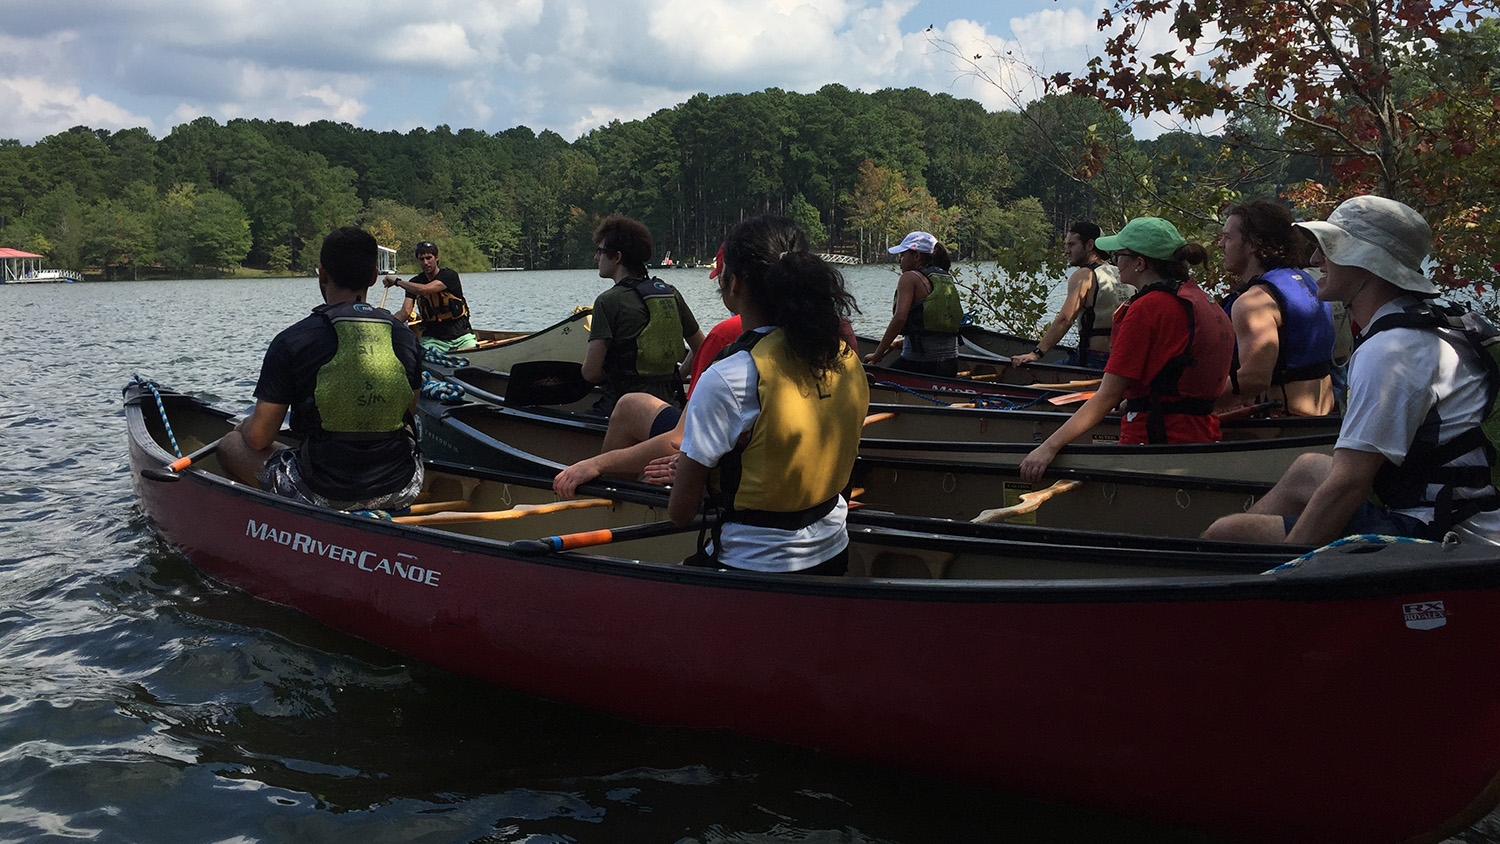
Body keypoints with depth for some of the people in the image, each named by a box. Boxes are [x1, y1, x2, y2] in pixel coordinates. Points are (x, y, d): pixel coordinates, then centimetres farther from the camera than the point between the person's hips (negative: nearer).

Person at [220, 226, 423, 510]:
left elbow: (259, 438, -6)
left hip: (322, 496, -4)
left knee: (230, 444, 19)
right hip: (402, 492, 4)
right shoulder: (406, 336, 0)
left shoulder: (291, 342, -11)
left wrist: (244, 427, 17)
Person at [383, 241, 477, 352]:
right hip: (432, 338, 2)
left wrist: (397, 281, -13)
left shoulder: (449, 275, -8)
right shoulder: (414, 283, 7)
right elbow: (406, 312, -5)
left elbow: (424, 290, -23)